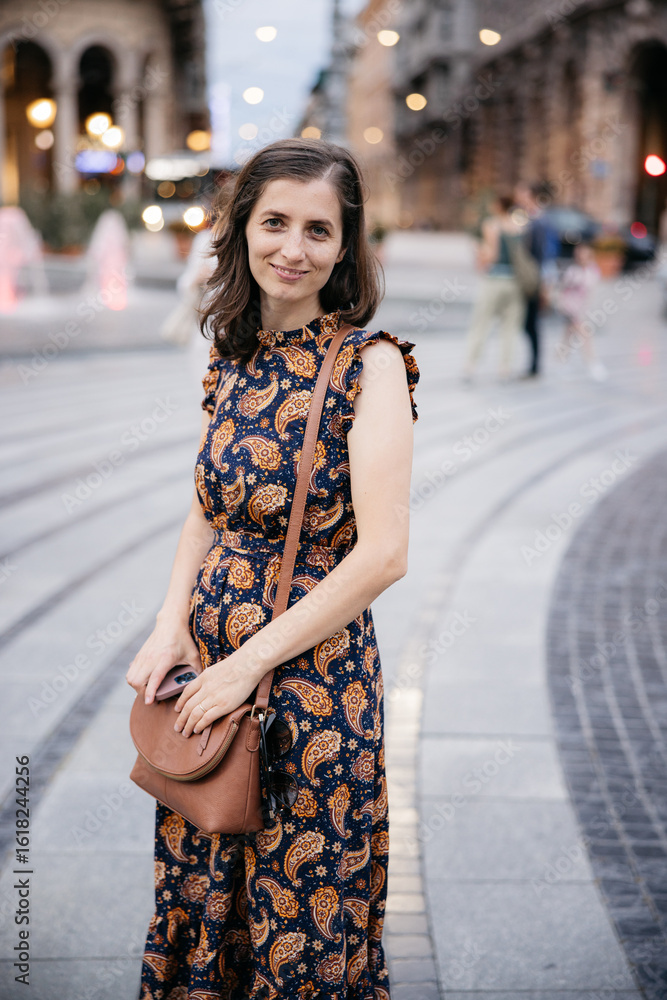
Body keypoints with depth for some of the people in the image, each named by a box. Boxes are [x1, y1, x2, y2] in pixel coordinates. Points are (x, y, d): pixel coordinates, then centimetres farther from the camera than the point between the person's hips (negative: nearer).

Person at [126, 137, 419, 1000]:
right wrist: (170, 627, -3)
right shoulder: (232, 354, 6)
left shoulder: (368, 363, -14)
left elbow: (382, 554, -19)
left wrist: (250, 661, -17)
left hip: (315, 665, -6)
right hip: (207, 666, 6)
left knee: (299, 923, 10)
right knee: (199, 893, 19)